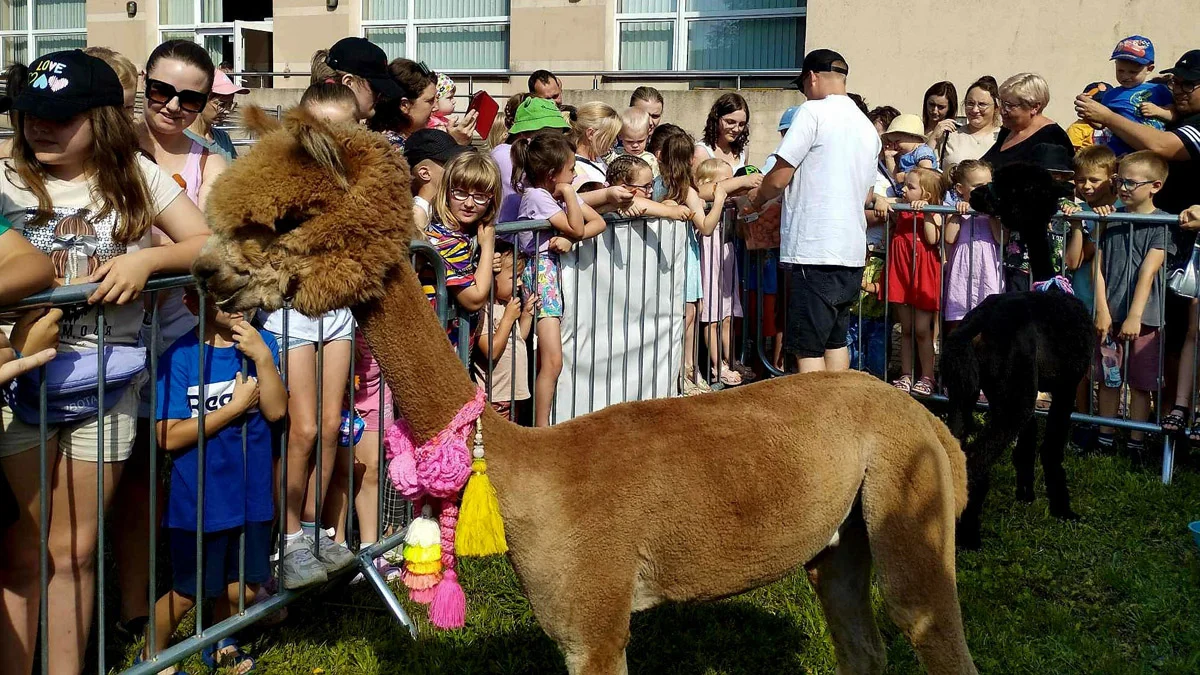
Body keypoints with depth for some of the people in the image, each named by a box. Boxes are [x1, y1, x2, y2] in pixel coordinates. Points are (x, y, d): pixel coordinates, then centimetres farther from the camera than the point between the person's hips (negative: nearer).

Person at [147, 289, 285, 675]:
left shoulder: (260, 345, -2)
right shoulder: (181, 357, -15)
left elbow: (276, 411, -10)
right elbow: (169, 437, -18)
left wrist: (263, 357, -22)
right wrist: (237, 406, -16)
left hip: (251, 493, 4)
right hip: (199, 499, -4)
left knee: (244, 583, 18)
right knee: (188, 592, 9)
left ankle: (219, 644, 45)